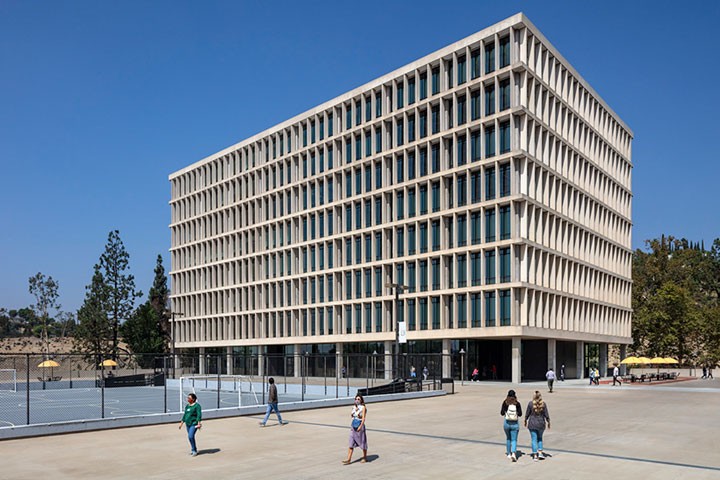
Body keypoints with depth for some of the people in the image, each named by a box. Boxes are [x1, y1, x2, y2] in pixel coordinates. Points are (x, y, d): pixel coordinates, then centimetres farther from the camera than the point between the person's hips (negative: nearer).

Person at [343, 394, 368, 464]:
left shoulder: (363, 407, -6)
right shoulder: (354, 407, 11)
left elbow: (363, 418, -13)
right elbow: (351, 415, 3)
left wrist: (360, 426, -20)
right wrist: (355, 410, -9)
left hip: (360, 426, -5)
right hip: (353, 425, 5)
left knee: (362, 442, 7)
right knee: (351, 444, 0)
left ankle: (365, 457, 23)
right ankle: (348, 459, -2)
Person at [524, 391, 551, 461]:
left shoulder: (530, 403, -11)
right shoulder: (543, 404, -8)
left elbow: (527, 414, -3)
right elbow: (546, 414, -4)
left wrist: (525, 421, 14)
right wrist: (548, 423, 11)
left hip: (532, 424, -1)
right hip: (541, 424, 1)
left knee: (534, 439, 6)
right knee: (540, 438, 23)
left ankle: (535, 456, 4)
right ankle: (540, 453, 15)